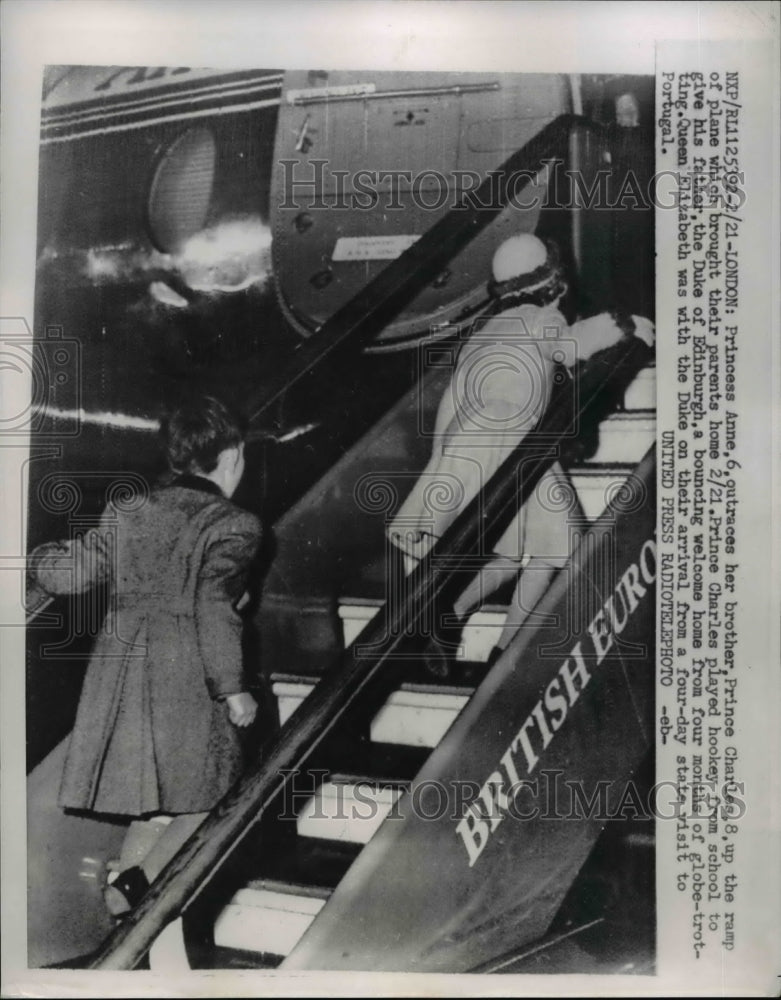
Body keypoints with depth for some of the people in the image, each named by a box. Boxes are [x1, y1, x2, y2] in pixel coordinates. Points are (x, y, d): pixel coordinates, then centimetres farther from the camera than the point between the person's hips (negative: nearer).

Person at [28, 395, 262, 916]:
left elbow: (64, 573, 5)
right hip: (186, 678, -6)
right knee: (203, 803, 12)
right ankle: (136, 885, -4)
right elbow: (213, 609, -19)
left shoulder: (127, 514, 7)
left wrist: (44, 554, 27)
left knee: (154, 810, 19)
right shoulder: (232, 525, -9)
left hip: (122, 670, 6)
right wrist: (233, 689, -12)